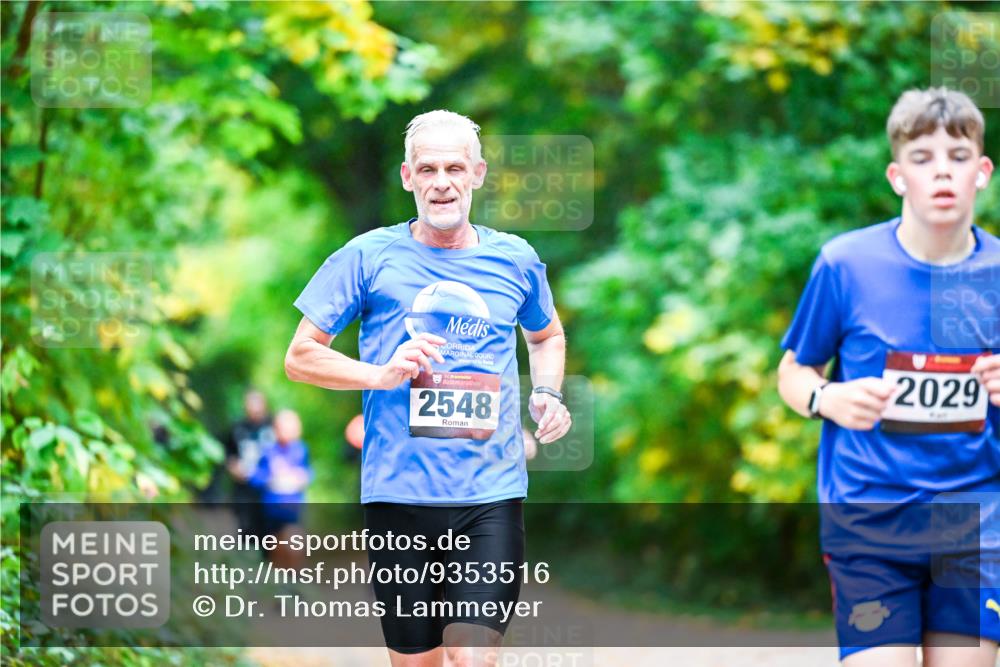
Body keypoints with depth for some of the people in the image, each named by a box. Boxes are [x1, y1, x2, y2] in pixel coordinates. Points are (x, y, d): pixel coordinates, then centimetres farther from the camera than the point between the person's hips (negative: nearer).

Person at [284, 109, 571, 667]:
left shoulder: (515, 259, 9)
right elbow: (300, 358, 4)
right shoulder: (369, 256, 2)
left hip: (491, 496, 1)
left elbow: (548, 336, 30)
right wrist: (381, 374, -12)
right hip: (399, 492, -1)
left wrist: (548, 393, 9)